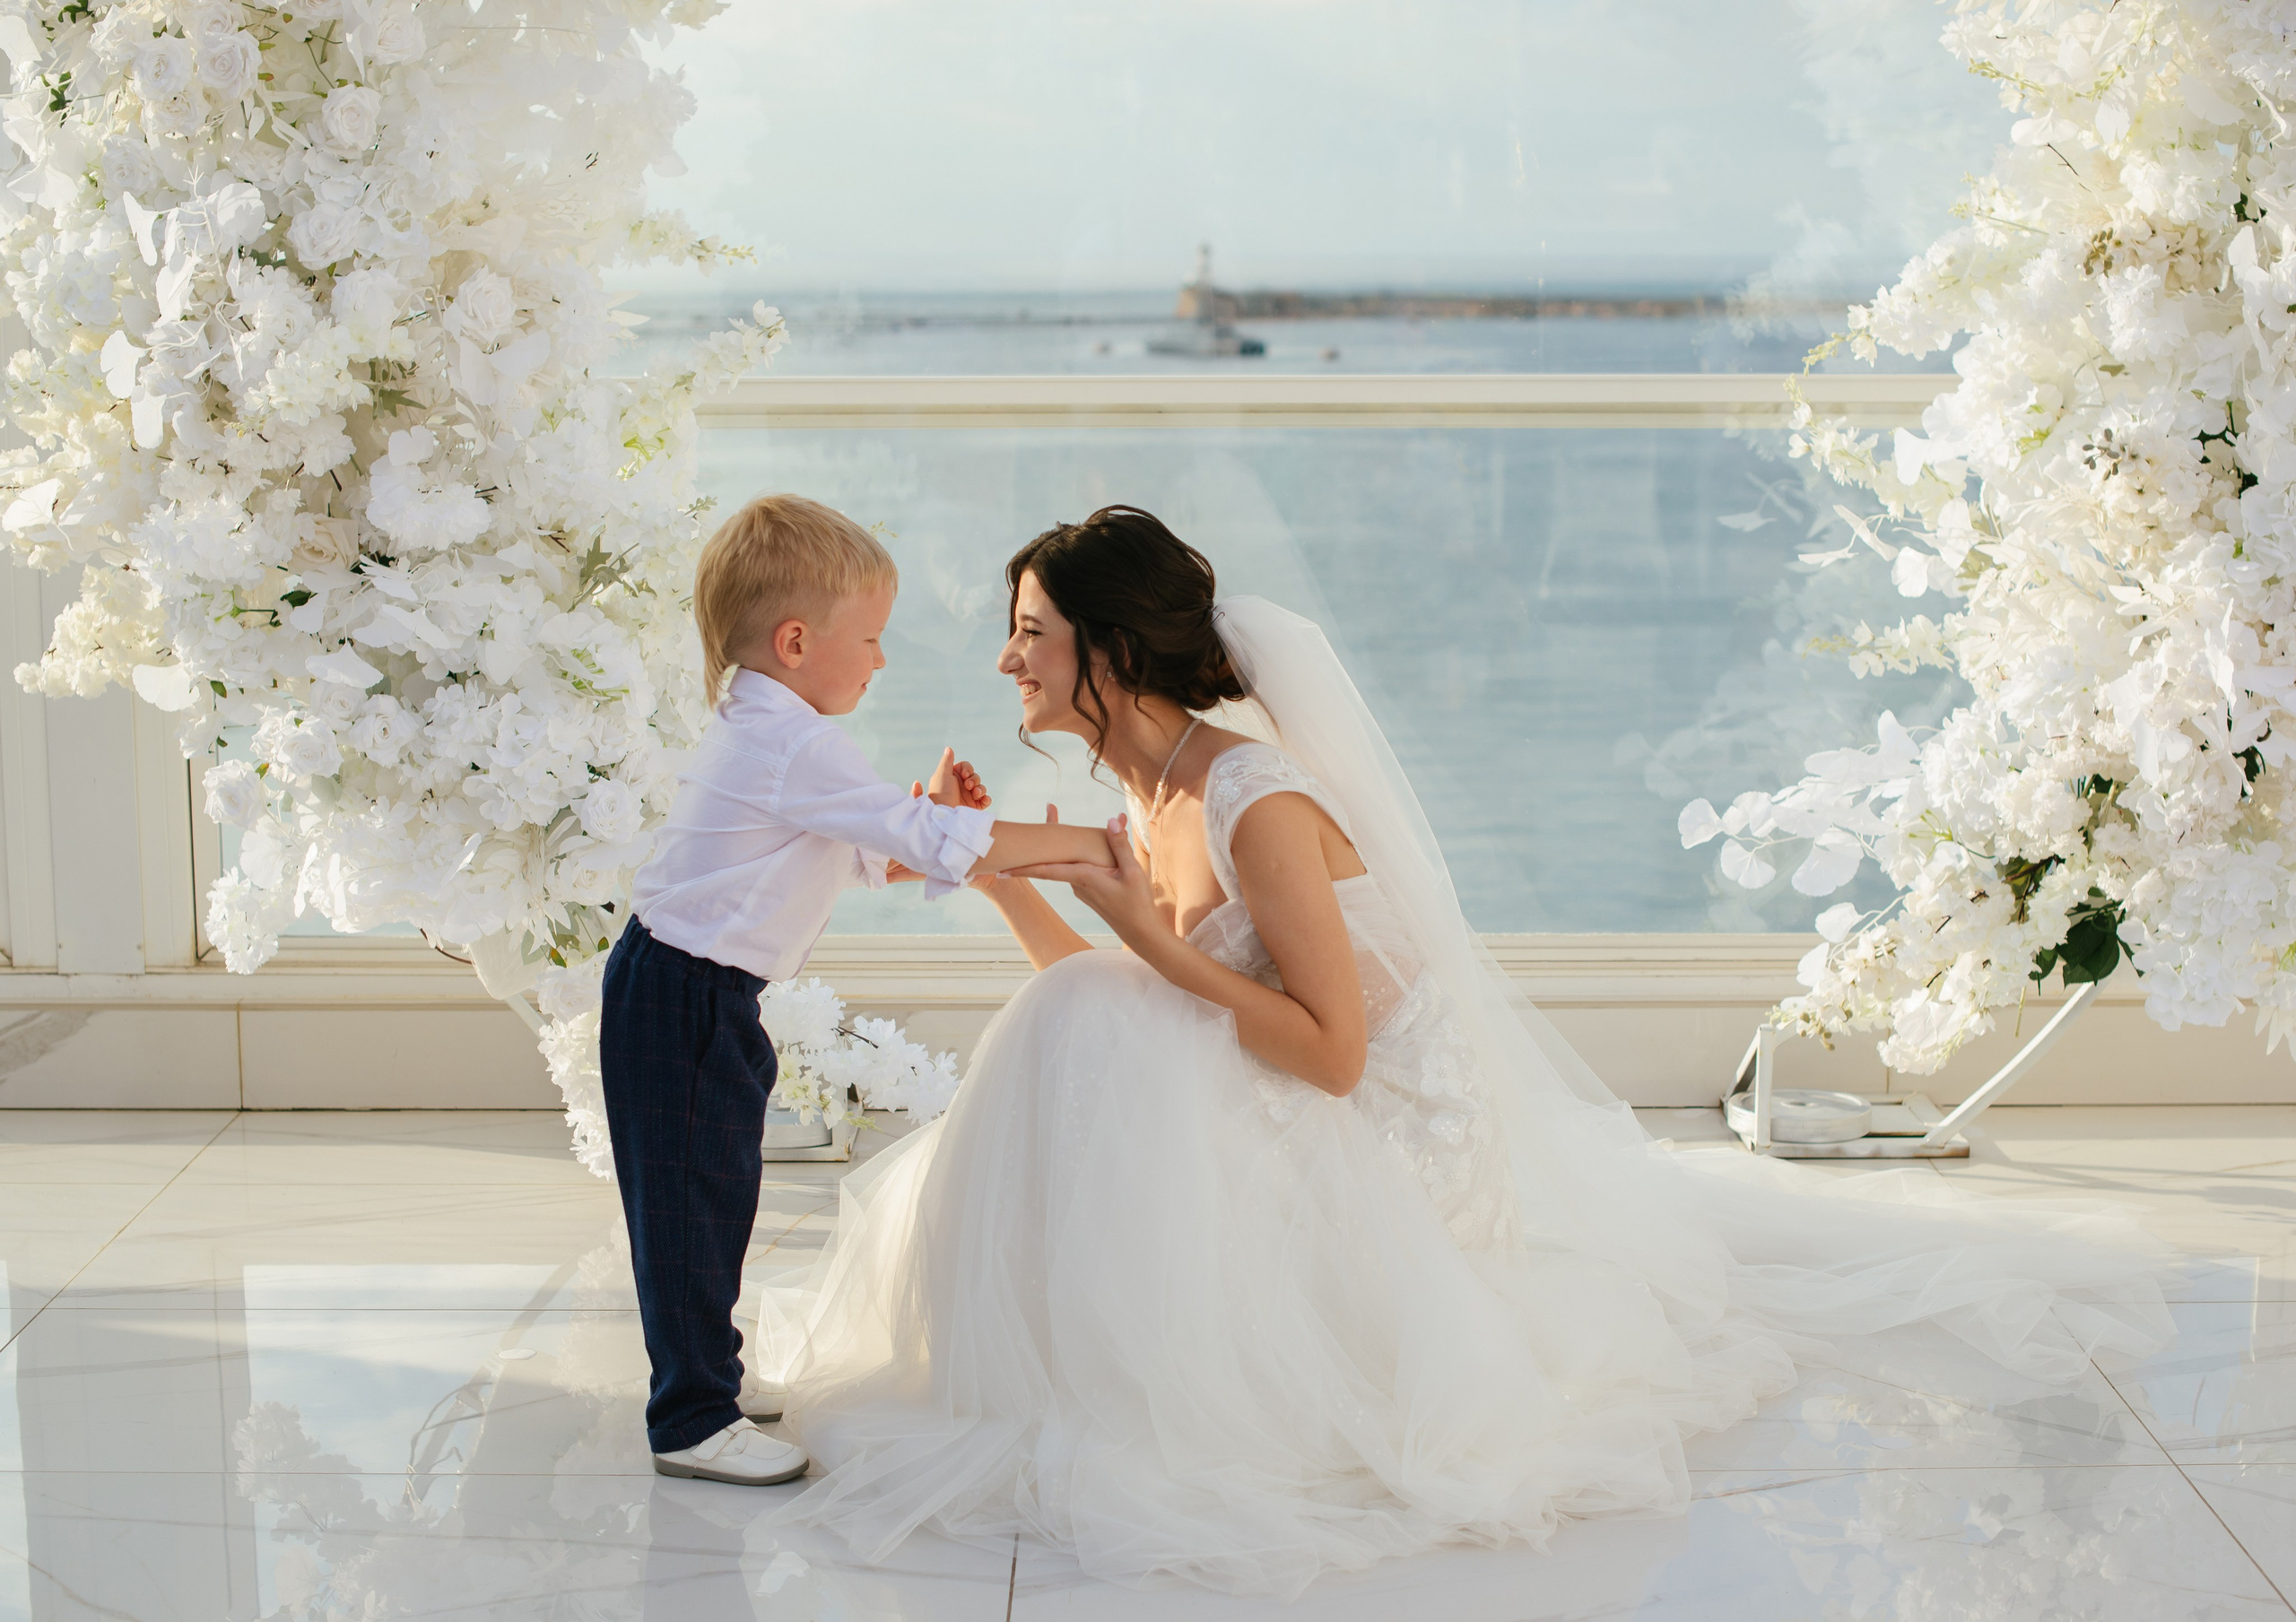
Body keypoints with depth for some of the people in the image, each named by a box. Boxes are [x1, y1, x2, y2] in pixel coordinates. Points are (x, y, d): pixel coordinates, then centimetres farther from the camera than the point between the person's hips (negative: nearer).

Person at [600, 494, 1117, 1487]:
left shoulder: (755, 733, 14)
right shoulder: (796, 745, -21)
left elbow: (857, 853, 20)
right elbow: (924, 842, -24)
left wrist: (932, 822, 6)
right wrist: (1080, 842, -18)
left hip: (691, 994, 10)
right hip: (682, 999, -10)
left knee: (710, 1197, 17)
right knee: (692, 1204, -3)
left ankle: (702, 1385, 29)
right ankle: (693, 1423, 5)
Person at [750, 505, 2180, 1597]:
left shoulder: (1256, 806, -25)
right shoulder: (1151, 791, 3)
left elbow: (1332, 1053, -25)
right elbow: (1119, 1003, 9)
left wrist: (1152, 938, -25)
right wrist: (1003, 881, 2)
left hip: (1396, 1140, -9)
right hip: (1315, 1133, 9)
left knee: (1094, 1050, -23)